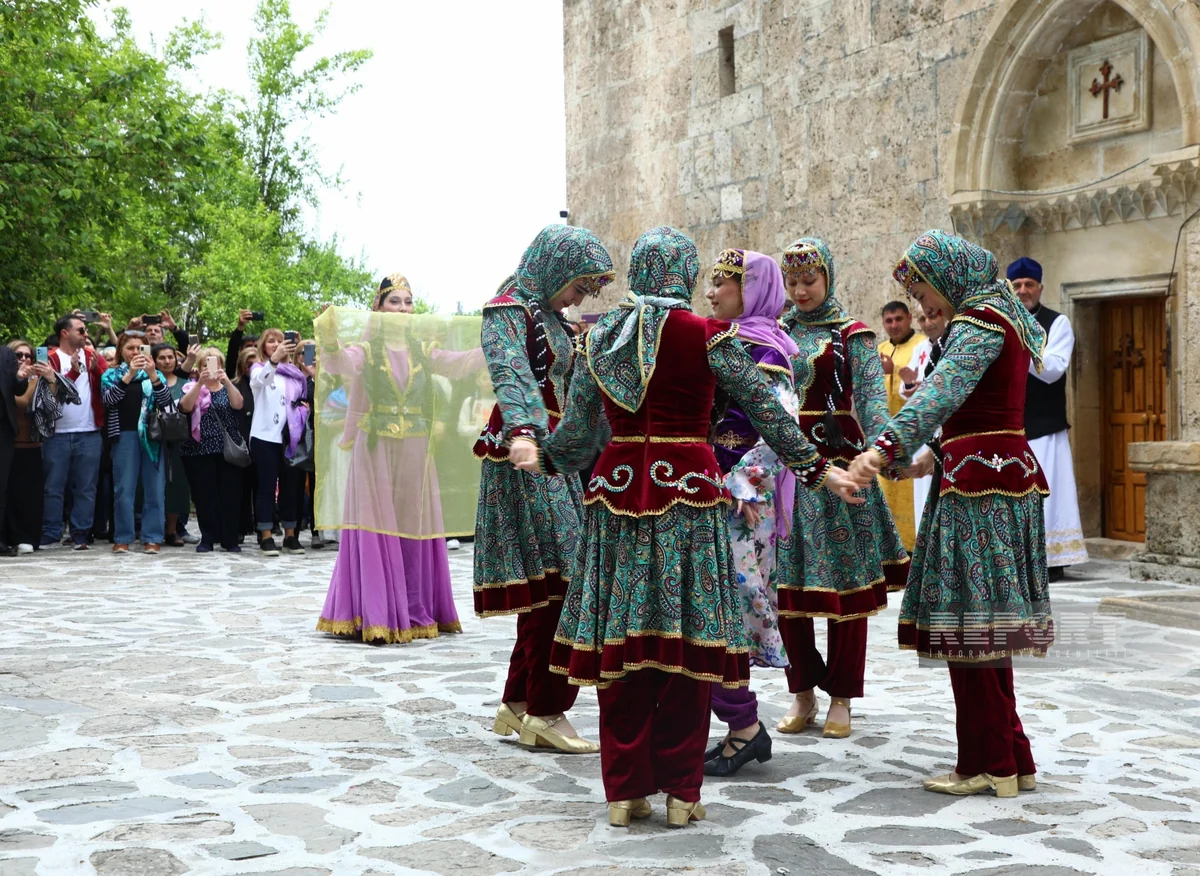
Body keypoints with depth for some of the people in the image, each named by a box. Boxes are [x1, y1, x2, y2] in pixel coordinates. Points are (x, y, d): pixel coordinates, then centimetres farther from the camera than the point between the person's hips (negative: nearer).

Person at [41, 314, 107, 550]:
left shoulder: (92, 356, 11)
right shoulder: (50, 359, 2)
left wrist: (96, 368, -14)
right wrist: (73, 372, -18)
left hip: (89, 434, 2)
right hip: (57, 434, -2)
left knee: (86, 488, 3)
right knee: (54, 487, 1)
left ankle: (80, 536, 8)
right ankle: (50, 536, 7)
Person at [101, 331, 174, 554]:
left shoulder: (155, 374, 12)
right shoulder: (112, 374, 8)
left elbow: (166, 401, -2)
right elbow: (109, 399, -11)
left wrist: (153, 375, -17)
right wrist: (129, 374, -21)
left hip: (153, 436, 1)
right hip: (125, 435, -1)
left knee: (154, 489, 0)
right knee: (124, 489, -1)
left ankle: (152, 538, 5)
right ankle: (122, 538, 5)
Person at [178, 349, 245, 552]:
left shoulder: (228, 388, 12)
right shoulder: (192, 387, 8)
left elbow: (237, 404, -9)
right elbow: (185, 406, -12)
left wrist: (226, 381, -24)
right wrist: (200, 382, -23)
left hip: (227, 450, 1)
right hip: (199, 451, -1)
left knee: (230, 494, -2)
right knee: (205, 495, -1)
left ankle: (230, 540, 4)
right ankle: (208, 538, 6)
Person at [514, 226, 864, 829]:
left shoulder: (599, 337, 7)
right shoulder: (708, 336, -3)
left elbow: (579, 428, 14)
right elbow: (766, 411, 1)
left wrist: (541, 456, 34)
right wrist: (818, 469, 11)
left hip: (618, 485, 4)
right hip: (688, 489, -3)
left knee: (621, 642, 7)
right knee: (686, 641, 3)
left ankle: (625, 791, 12)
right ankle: (680, 792, 8)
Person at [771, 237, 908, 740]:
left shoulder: (852, 334, 0)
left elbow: (872, 399, -11)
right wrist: (754, 460, 2)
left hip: (838, 461, -3)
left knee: (845, 583, 1)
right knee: (786, 583, 3)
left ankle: (841, 698, 12)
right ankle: (803, 693, 17)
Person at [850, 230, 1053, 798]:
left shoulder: (980, 320, -12)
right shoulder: (1004, 316, 19)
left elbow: (943, 391, -30)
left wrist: (885, 448, -41)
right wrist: (901, 453, 22)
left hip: (976, 479, -10)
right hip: (1006, 470, 10)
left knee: (968, 620, -5)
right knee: (987, 622, 12)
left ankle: (988, 765, 0)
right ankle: (1013, 758, 17)